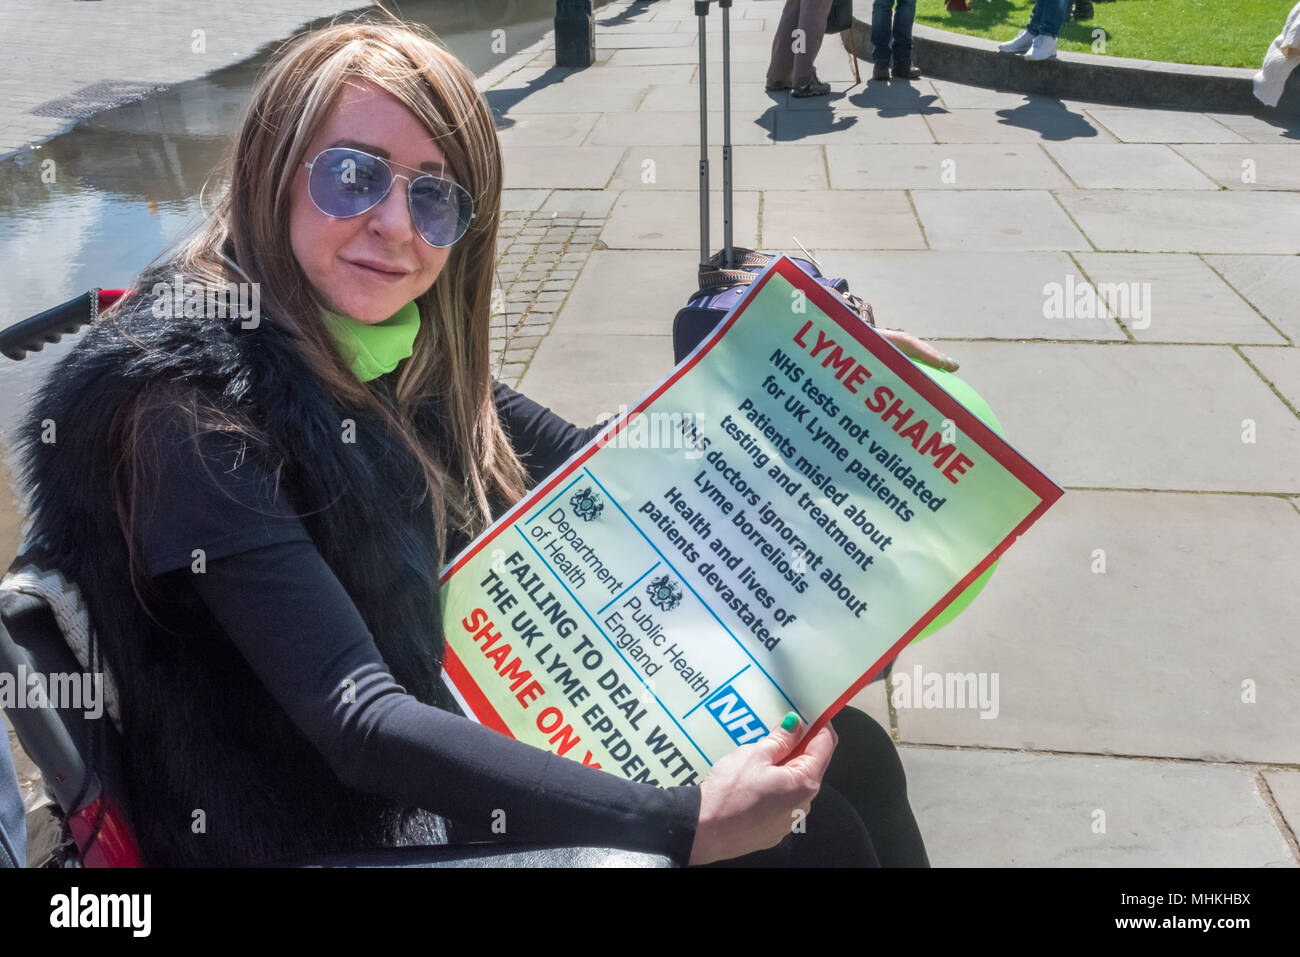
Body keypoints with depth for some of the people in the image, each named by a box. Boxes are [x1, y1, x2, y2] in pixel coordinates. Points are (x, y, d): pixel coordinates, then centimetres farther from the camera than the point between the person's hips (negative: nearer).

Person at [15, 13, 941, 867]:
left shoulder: (401, 344, -2)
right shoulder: (194, 406, -23)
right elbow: (358, 721, -28)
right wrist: (683, 824, -32)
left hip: (480, 715, 7)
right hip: (352, 823, -6)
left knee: (853, 754, 2)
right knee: (818, 835, -8)